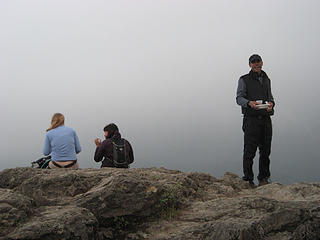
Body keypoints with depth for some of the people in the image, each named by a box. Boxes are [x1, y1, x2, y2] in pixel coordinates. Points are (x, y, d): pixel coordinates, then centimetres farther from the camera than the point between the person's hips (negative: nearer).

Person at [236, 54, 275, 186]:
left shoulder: (266, 79, 20)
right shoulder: (244, 80, 5)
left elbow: (270, 96, 22)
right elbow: (239, 98, -3)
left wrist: (271, 103, -2)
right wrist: (249, 103, -24)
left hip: (265, 119, 5)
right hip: (251, 119, -5)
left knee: (265, 150, 6)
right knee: (249, 150, -7)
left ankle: (263, 178, 15)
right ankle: (248, 179, 0)